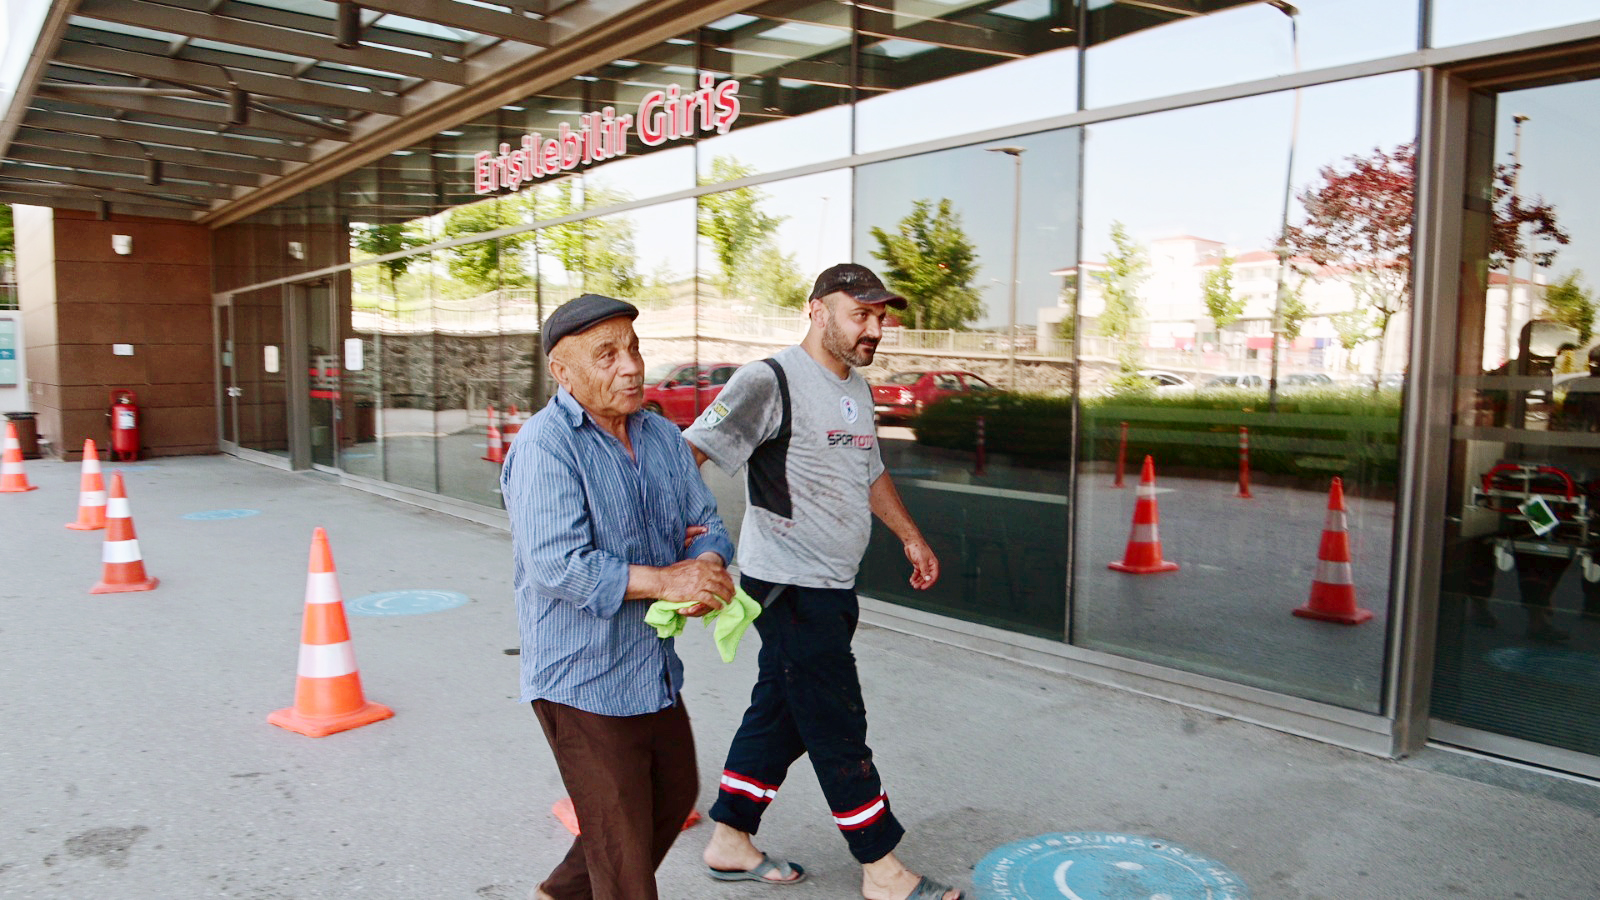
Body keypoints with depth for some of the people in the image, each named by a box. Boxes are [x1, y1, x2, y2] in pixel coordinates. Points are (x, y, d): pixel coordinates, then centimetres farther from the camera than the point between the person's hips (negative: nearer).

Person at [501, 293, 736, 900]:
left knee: (674, 797, 24)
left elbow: (708, 527, 9)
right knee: (623, 843, 3)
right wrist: (666, 580, -25)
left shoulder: (662, 436, 7)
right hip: (582, 683, -8)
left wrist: (708, 568, -15)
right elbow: (555, 564, -27)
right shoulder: (545, 445, -18)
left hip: (657, 669, 9)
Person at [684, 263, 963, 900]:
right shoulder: (770, 382, -15)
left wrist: (911, 536, 32)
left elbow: (870, 472, 29)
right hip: (790, 585, -9)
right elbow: (692, 450, -25)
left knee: (780, 714, 16)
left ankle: (731, 843, 31)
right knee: (838, 729, 1)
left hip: (833, 586, 9)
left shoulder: (856, 389, 15)